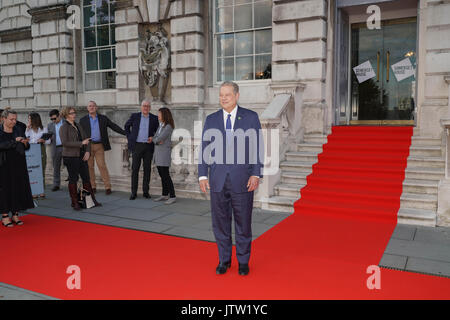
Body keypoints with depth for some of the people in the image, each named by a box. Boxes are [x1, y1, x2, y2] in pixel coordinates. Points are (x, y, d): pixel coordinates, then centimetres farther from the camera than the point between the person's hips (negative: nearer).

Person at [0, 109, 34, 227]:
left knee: (18, 188, 4)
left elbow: (27, 148, 8)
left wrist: (25, 143, -13)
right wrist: (15, 141, -28)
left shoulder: (18, 130, 8)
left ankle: (15, 215, 14)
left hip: (18, 165, 4)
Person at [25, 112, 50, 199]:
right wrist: (28, 128, -3)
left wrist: (43, 141, -15)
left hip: (41, 151, -1)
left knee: (41, 171, 0)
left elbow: (48, 141, 6)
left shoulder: (43, 129, 7)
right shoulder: (28, 129, 12)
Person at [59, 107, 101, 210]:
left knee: (86, 178, 8)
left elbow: (86, 139, 17)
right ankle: (75, 203, 9)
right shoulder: (64, 127, -7)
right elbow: (65, 143, -19)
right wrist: (81, 143, -21)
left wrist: (87, 151, 1)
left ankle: (92, 200, 16)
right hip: (71, 157, -6)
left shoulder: (78, 126, 14)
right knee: (73, 179, 0)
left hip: (82, 156, 6)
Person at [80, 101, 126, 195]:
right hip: (88, 146, 1)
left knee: (102, 166, -4)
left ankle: (107, 187, 0)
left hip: (99, 146, 0)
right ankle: (92, 186, 14)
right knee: (89, 167, 4)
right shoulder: (83, 120, 6)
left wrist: (126, 133, -1)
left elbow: (114, 126, 7)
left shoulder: (103, 118, 8)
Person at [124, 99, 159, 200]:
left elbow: (157, 131, 15)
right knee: (135, 169, -1)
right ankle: (133, 192, 5)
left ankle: (146, 191, 13)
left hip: (148, 146, 1)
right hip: (137, 146, -1)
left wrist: (153, 138, -3)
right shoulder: (135, 116, 4)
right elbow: (127, 126, 17)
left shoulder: (154, 118, 5)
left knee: (147, 169, 4)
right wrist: (129, 138, 9)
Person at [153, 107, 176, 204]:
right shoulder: (160, 125, 13)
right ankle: (165, 195, 20)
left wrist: (156, 140, 1)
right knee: (162, 175, 12)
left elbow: (159, 138, -20)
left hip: (165, 152, -8)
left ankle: (173, 196, -4)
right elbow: (154, 138, 7)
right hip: (158, 152, 8)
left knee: (166, 175, -9)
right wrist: (157, 141, -13)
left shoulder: (168, 127, -14)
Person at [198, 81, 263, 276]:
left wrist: (256, 174, -9)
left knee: (243, 223, 7)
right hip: (218, 181, 2)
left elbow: (257, 148, -1)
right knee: (220, 223, 9)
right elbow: (205, 149, 7)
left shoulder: (251, 117, 2)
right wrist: (202, 175, -1)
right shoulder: (211, 120, 8)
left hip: (242, 180, -2)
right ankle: (224, 260, 27)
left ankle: (243, 261, 25)